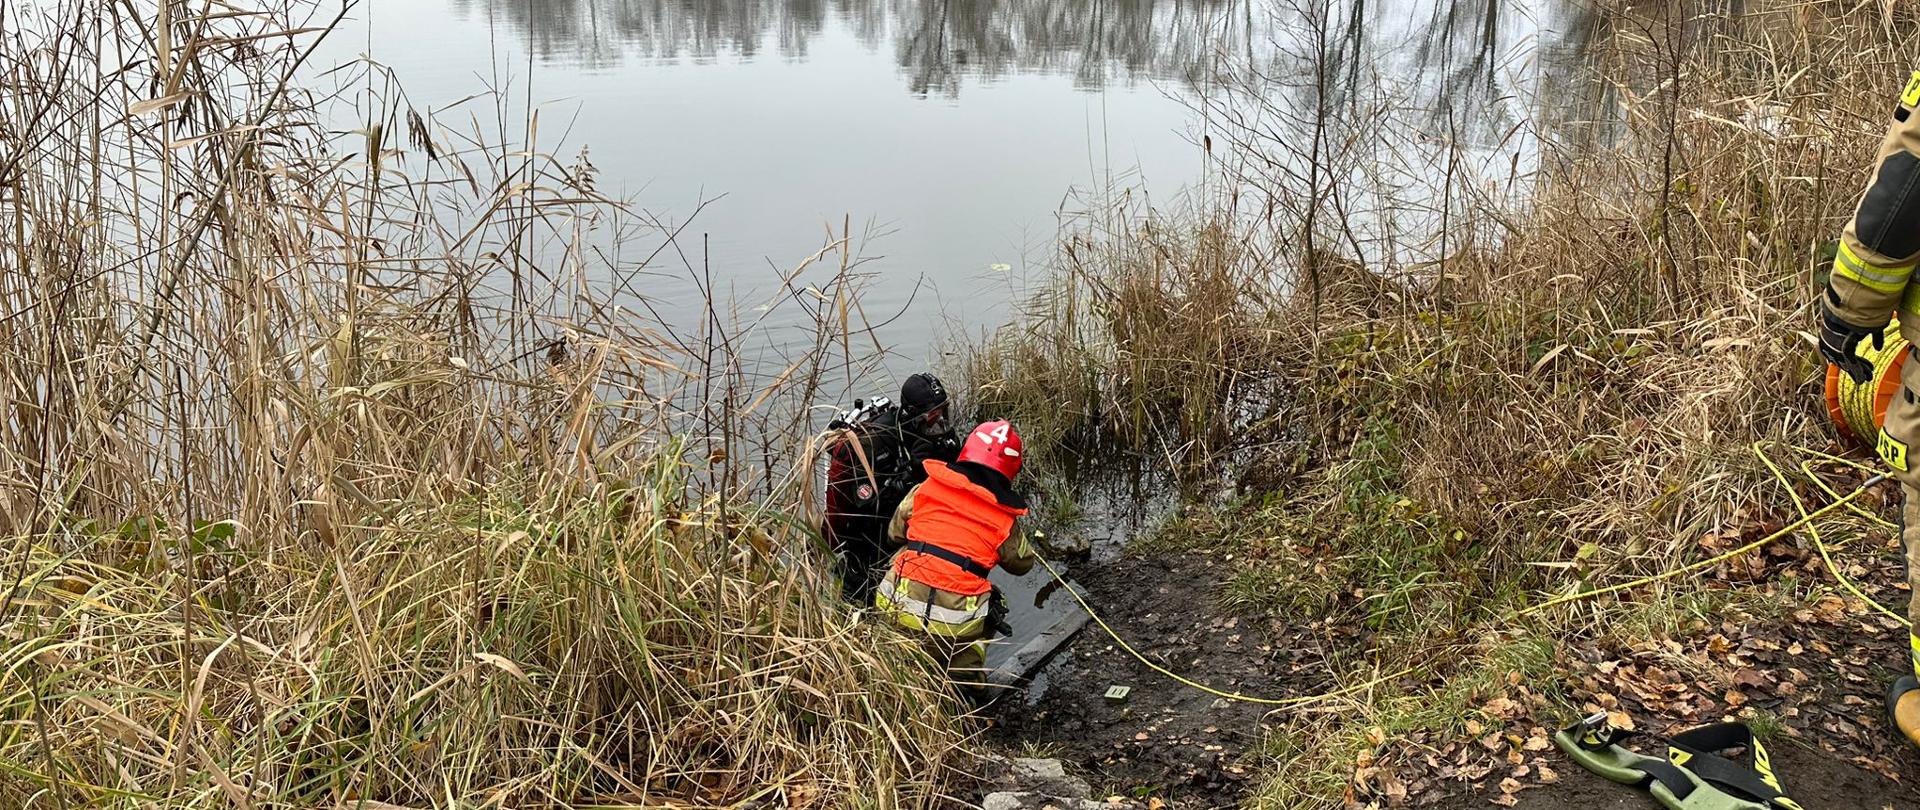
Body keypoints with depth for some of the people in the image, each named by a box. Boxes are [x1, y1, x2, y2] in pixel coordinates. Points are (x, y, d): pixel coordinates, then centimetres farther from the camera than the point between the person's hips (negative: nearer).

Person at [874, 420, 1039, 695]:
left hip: (895, 609, 0)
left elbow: (895, 532, 20)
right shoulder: (1004, 520, 3)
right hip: (955, 627, 0)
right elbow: (1023, 563, 21)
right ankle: (966, 682, 22)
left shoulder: (925, 490, 5)